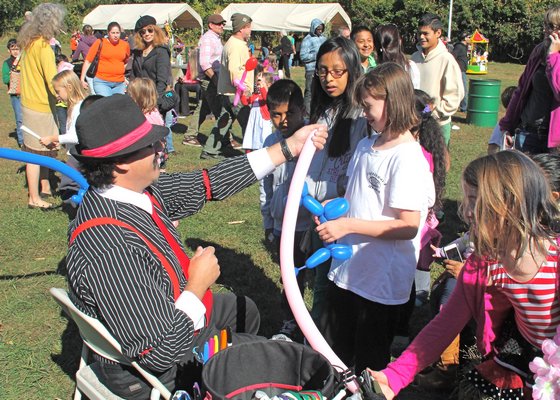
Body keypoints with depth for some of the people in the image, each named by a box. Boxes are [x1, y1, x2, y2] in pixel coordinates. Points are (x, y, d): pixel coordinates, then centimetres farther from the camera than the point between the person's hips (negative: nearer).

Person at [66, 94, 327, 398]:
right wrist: (198, 283, -22)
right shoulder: (110, 248, -40)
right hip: (156, 370, -8)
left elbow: (206, 184, -4)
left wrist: (289, 147, -2)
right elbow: (159, 353, -36)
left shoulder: (138, 189, -14)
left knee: (244, 311, 29)